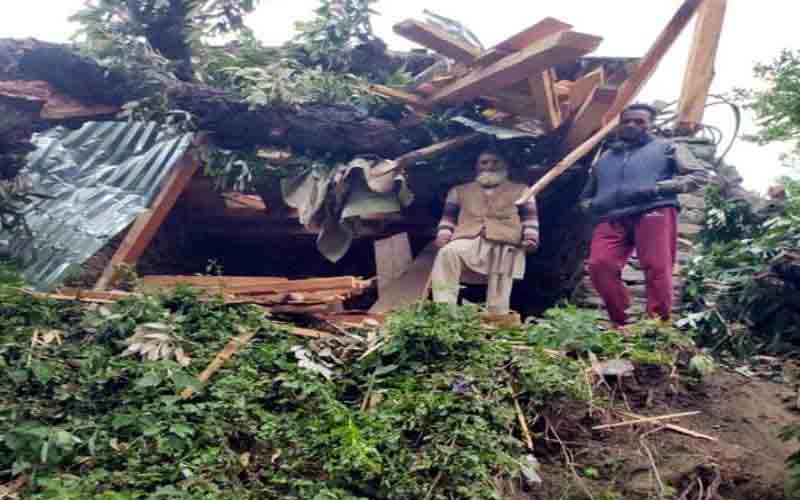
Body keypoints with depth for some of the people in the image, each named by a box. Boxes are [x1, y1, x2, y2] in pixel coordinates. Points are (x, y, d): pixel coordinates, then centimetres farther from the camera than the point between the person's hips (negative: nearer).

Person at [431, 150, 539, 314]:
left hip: (504, 244, 0)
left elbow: (530, 217, 16)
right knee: (447, 253, -31)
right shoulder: (460, 191, 30)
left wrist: (531, 237, -4)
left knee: (500, 292, -9)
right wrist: (443, 234, 1)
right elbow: (448, 216, 21)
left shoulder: (520, 190, 26)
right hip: (468, 239, 0)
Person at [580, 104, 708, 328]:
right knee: (599, 265, -18)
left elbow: (698, 175, 8)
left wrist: (657, 188, -6)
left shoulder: (666, 147, 19)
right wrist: (593, 205, 8)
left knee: (657, 270, -16)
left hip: (654, 213, -3)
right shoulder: (605, 158, 30)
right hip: (612, 220, 3)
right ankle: (623, 323, -9)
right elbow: (586, 196, 35)